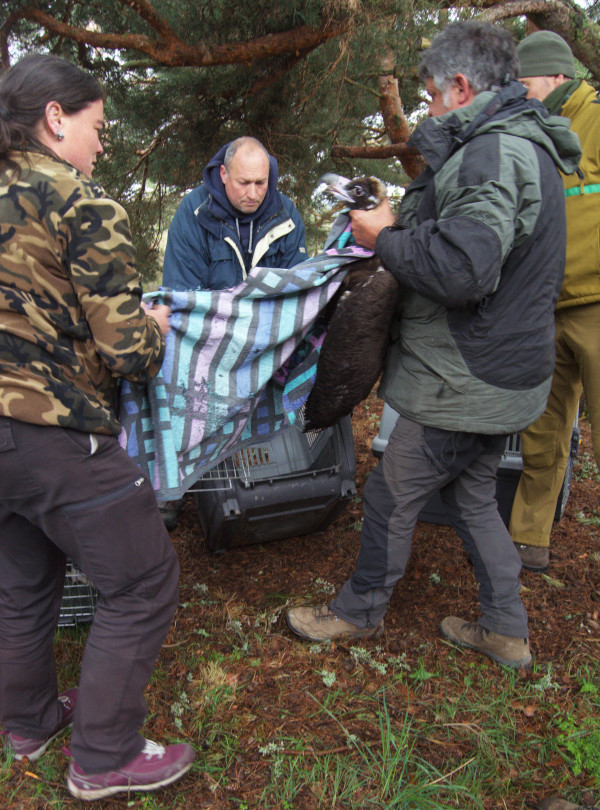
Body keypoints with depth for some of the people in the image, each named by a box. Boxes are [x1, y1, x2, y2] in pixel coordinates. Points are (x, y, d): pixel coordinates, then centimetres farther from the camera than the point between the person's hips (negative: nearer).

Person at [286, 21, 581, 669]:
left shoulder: (495, 153, -20)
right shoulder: (523, 147, 15)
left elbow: (461, 269, -34)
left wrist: (386, 238, -17)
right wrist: (408, 225, 7)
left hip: (466, 385, -10)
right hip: (497, 378, 10)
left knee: (391, 495, 7)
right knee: (471, 496, 21)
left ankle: (360, 612, 29)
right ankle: (505, 629, 34)